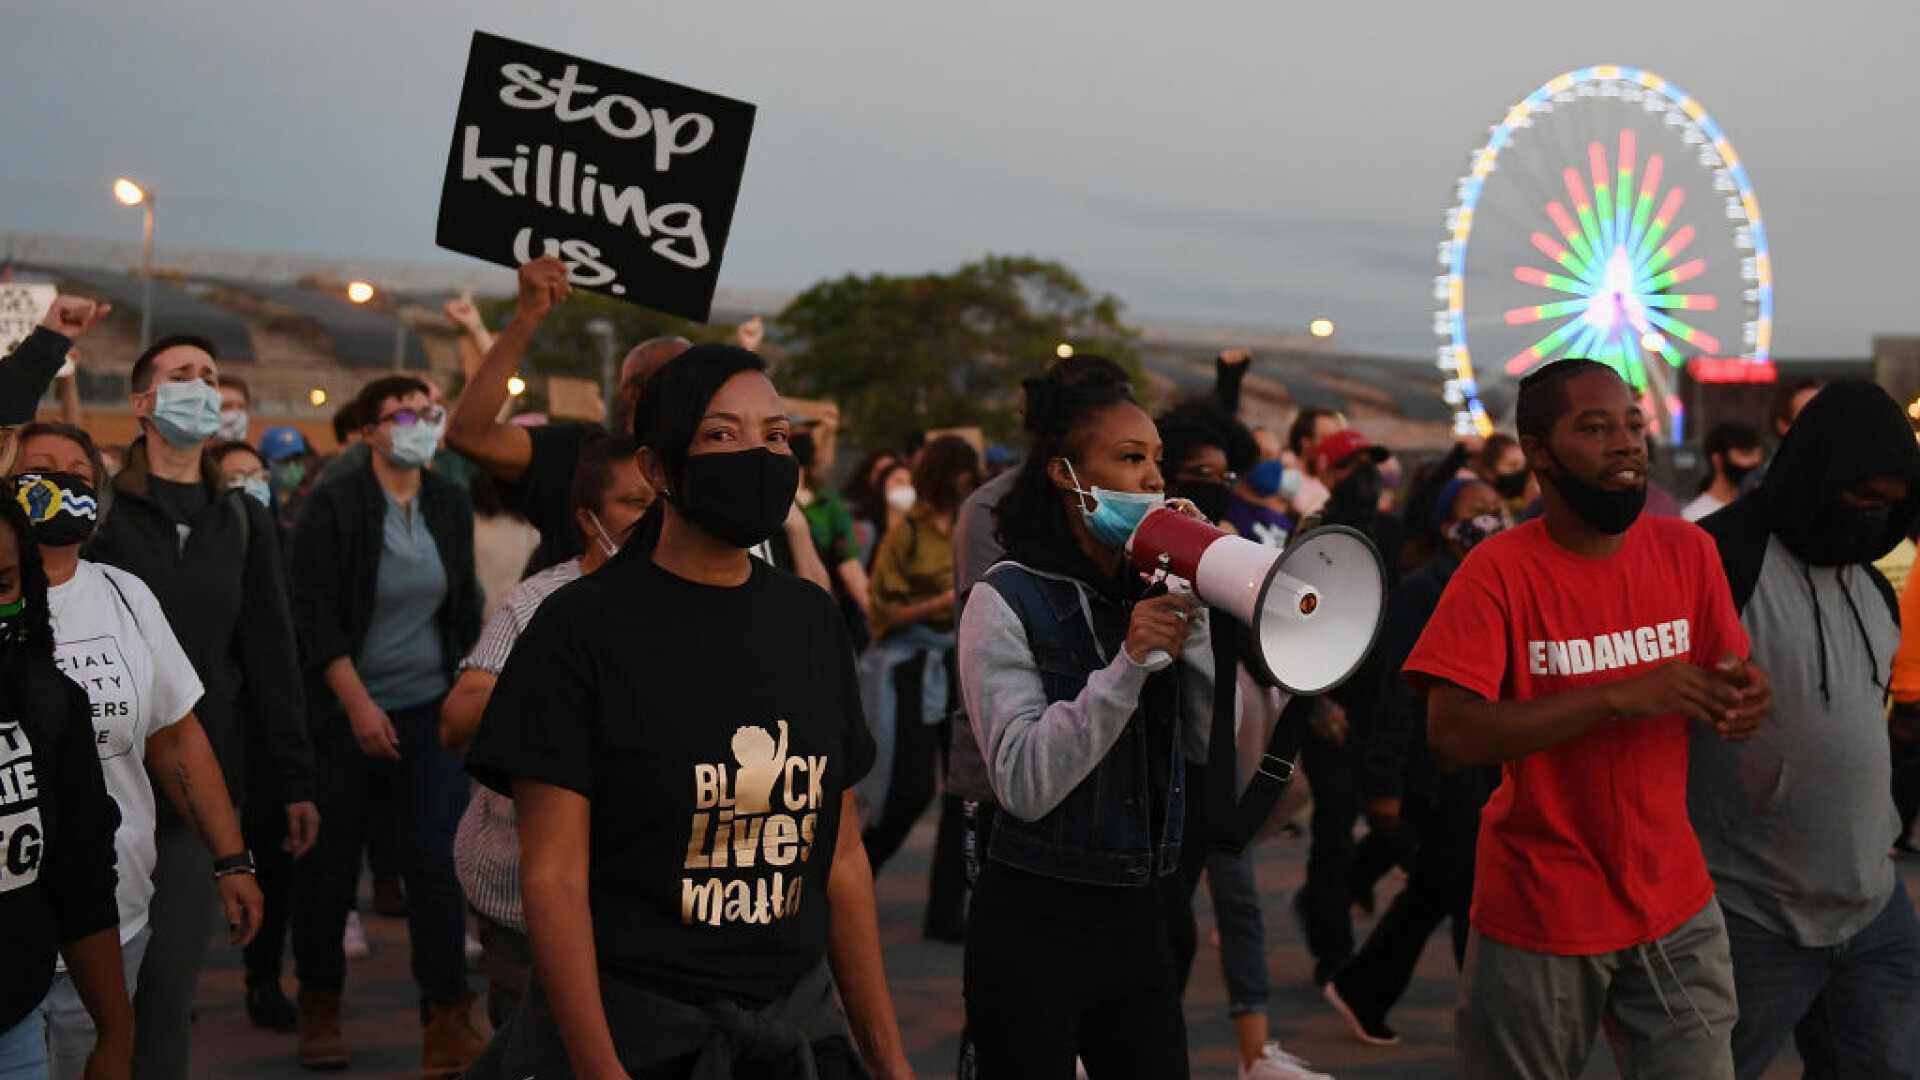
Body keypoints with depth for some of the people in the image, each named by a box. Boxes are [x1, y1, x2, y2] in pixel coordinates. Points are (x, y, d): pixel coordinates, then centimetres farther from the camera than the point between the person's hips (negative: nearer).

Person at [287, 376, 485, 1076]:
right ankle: (319, 1006, 25)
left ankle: (447, 1019, -2)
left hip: (431, 704, 3)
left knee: (436, 858, -7)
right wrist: (358, 702, -17)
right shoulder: (334, 506, -8)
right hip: (346, 709, -2)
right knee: (330, 861, 6)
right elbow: (315, 615, -12)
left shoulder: (451, 505, 4)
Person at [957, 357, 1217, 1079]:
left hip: (1144, 917, 5)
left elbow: (1215, 744, 1)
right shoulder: (1009, 600, -10)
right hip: (1037, 924, -5)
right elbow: (1025, 786, -20)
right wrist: (1128, 664, -26)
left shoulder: (1157, 586, 8)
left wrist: (1192, 621, -9)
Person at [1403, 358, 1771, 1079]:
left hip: (1675, 908, 4)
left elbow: (1723, 681, 10)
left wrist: (1741, 701, -15)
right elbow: (1452, 738, -22)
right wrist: (1620, 696, -26)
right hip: (1538, 917, -3)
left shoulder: (1686, 551, 1)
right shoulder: (1498, 572, -12)